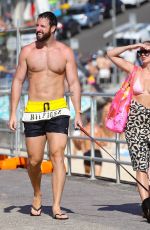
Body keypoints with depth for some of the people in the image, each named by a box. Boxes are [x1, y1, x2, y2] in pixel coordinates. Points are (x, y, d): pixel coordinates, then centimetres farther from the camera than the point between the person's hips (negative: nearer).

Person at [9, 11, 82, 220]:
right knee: (34, 160, 3)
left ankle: (56, 206, -11)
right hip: (33, 111, 1)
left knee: (57, 156, -12)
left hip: (58, 110, -1)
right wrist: (13, 113, 1)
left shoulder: (65, 52, 2)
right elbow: (18, 81, 7)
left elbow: (74, 83, 1)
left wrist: (78, 113, -7)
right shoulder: (28, 51, 4)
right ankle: (37, 196, 31)